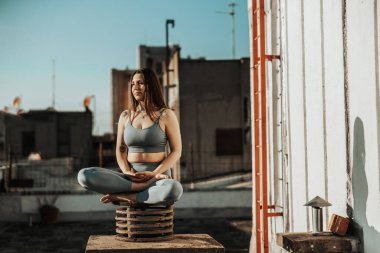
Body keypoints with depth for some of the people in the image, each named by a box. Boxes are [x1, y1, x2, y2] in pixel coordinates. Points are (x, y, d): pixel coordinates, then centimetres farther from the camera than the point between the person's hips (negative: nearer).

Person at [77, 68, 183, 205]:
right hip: (130, 177, 4)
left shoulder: (165, 115, 2)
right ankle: (148, 187, -24)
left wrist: (153, 174, -13)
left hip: (158, 176, -3)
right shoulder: (125, 116, 14)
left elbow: (176, 151, 0)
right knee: (84, 175, -22)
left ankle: (126, 197, -21)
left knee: (174, 189, -42)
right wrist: (127, 172, -9)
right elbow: (120, 150, 13)